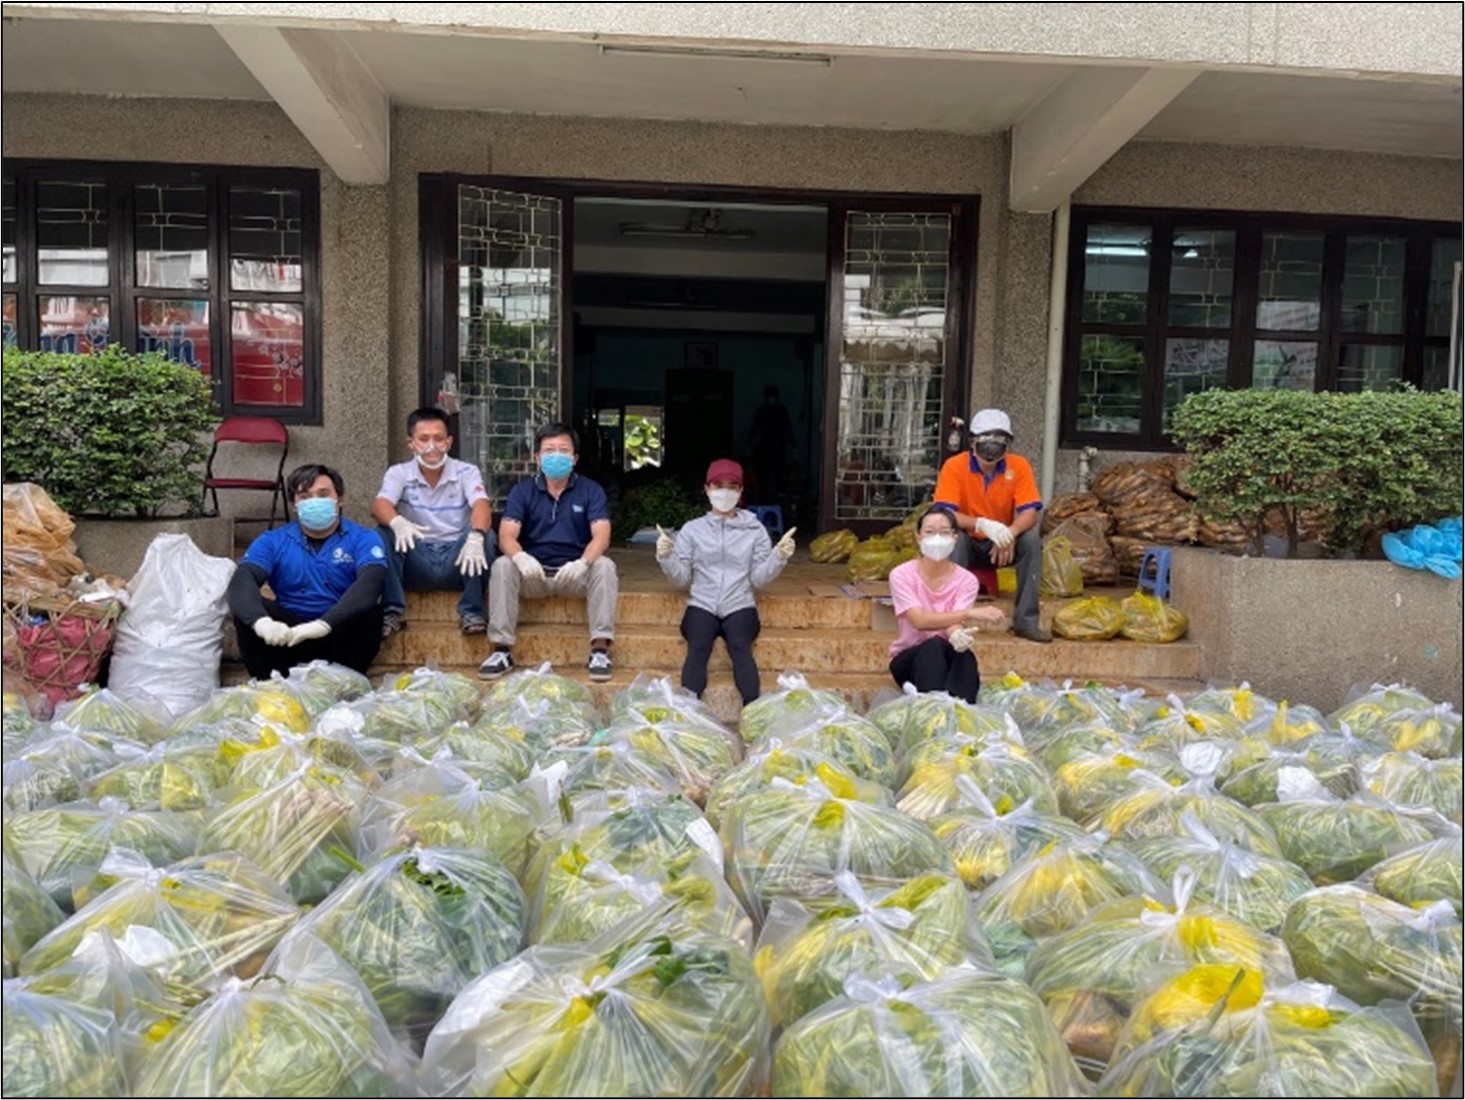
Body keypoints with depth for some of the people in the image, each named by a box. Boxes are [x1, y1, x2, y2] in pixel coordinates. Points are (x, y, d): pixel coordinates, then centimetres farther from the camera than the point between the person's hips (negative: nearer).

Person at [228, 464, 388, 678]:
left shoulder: (362, 538, -2)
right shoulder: (272, 541, 5)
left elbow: (369, 584, -22)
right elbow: (242, 581, -14)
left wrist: (324, 624, -41)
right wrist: (261, 621, -38)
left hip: (341, 636, -2)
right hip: (288, 637, 2)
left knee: (369, 612, -29)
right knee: (248, 610, -21)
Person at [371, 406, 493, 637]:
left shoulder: (466, 472, 0)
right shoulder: (398, 473, 1)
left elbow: (481, 507, -19)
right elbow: (379, 506, -18)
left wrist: (475, 537, -43)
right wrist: (397, 522, -44)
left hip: (457, 561, 0)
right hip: (417, 564, 1)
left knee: (485, 534, -28)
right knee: (385, 534, -25)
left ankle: (471, 611, -21)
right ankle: (393, 611, -19)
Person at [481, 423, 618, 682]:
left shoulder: (590, 491, 1)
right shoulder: (522, 491, 3)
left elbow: (601, 536, -13)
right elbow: (506, 536, -9)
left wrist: (583, 563, -35)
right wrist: (520, 557, -34)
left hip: (575, 571, -1)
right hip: (533, 572, 1)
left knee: (604, 566, -29)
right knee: (502, 566, -27)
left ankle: (600, 649, -27)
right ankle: (502, 650, -24)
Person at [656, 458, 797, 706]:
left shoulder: (755, 529, 10)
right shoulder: (692, 529, 10)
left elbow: (759, 578, 6)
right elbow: (681, 578, 6)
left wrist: (779, 557, -10)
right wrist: (665, 557, -12)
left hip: (740, 607, 0)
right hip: (701, 606, 0)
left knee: (740, 647, -31)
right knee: (698, 648, -30)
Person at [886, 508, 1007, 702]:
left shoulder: (966, 580, -6)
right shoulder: (902, 575, -12)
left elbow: (954, 623, -22)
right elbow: (920, 621, -27)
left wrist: (957, 633, -49)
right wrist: (970, 614, -38)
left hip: (948, 660, 2)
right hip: (908, 660, -1)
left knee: (965, 655, -35)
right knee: (934, 645, -36)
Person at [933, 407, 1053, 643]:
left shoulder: (1018, 465, -11)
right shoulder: (954, 466, -17)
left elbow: (1030, 513, -17)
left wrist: (1010, 534, -38)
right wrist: (983, 524, -41)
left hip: (1002, 545, 2)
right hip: (967, 544, -2)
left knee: (1032, 537, -25)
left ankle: (1026, 621, -18)